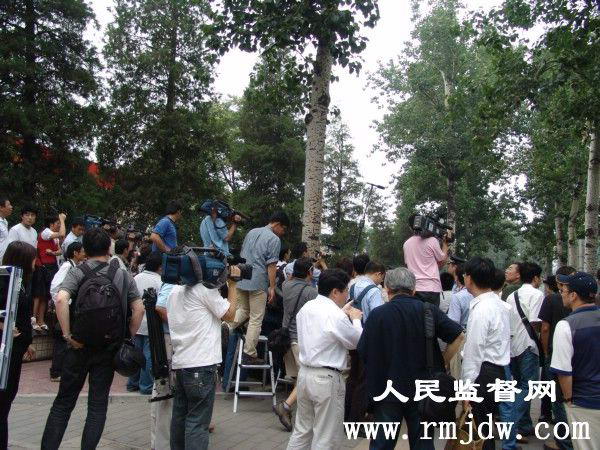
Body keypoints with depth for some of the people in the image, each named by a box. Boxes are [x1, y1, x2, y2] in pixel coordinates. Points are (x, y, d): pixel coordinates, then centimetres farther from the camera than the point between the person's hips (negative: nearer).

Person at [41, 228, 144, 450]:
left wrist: (67, 335, -16)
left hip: (80, 346, -1)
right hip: (109, 348, 1)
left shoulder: (77, 273, -5)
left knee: (63, 402, 11)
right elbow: (139, 309, -1)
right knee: (98, 404, 9)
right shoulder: (123, 275, 3)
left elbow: (61, 299, -23)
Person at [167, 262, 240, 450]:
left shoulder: (176, 289, 14)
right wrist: (232, 284, 3)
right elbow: (229, 314, -7)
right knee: (197, 421, -4)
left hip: (179, 363, 8)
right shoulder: (206, 287, -11)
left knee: (180, 416, 15)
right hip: (201, 364, -8)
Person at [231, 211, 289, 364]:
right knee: (256, 319, 1)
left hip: (242, 281, 7)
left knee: (242, 311, 23)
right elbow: (271, 265, -13)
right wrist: (272, 287, -10)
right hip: (258, 283, -7)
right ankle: (249, 355, 4)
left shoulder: (251, 232, 15)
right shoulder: (274, 239, -9)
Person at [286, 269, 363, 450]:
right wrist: (355, 319, 8)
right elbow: (356, 342, -8)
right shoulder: (336, 316, -20)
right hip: (327, 379, -8)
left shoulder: (306, 307, 4)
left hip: (304, 373, 8)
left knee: (302, 430, 19)